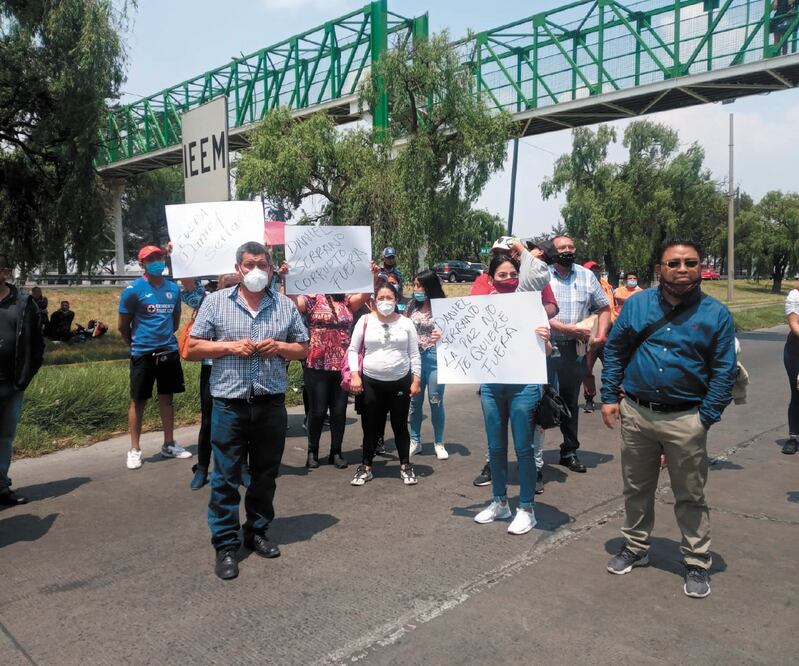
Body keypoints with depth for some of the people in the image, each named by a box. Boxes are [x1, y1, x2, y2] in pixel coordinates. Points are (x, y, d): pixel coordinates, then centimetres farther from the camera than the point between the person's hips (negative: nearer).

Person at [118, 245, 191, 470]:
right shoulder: (133, 290, -8)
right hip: (142, 354, -4)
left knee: (166, 397, 12)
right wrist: (136, 345, 8)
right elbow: (123, 326, -1)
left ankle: (169, 445, 23)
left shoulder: (173, 288, 6)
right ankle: (134, 450, 14)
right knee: (138, 401, 3)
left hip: (169, 351, 4)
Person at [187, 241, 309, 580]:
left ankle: (257, 532, 32)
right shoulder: (215, 301, 1)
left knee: (265, 475, 14)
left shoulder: (285, 305, 6)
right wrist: (230, 346, -13)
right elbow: (193, 347, 1)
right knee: (225, 478, 3)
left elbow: (304, 348, 12)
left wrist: (280, 347, -9)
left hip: (272, 405, 2)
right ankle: (225, 545, 16)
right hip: (229, 404, -2)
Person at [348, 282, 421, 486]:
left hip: (401, 382, 0)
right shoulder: (365, 320, -1)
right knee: (371, 427, 8)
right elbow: (353, 350, 2)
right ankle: (366, 467, 23)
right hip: (371, 382, 0)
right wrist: (355, 375, -8)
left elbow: (414, 354, 4)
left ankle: (405, 466, 24)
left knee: (400, 425, 9)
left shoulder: (406, 323, 2)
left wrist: (416, 380, -1)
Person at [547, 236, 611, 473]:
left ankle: (570, 451, 26)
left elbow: (604, 307, 15)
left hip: (576, 348, 4)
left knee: (571, 402, 13)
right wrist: (566, 328, -17)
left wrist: (601, 334, 0)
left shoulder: (587, 276, 10)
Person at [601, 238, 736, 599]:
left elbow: (724, 372, -4)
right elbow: (614, 351, 6)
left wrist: (706, 418, -10)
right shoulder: (637, 305, 1)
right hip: (635, 413, 2)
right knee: (636, 489, 17)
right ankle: (635, 547, 36)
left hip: (685, 420, -2)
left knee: (690, 497, 10)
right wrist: (609, 397, 0)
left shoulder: (716, 315, -4)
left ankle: (697, 563, 27)